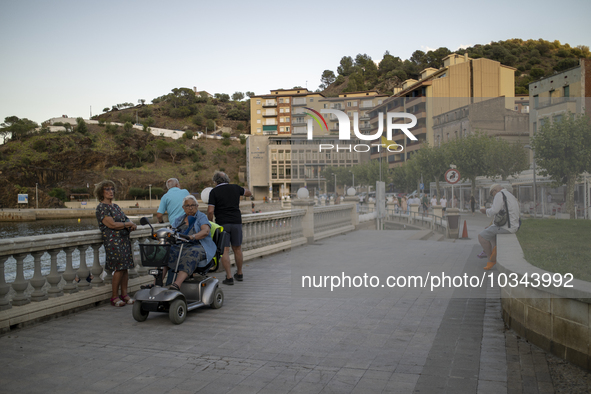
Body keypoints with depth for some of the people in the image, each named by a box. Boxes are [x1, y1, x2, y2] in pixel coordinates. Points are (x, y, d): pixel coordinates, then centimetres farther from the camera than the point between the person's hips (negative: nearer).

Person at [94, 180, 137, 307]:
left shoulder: (115, 206, 20)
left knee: (125, 267, 5)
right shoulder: (101, 207, -5)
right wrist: (128, 224, -5)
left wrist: (132, 225, -5)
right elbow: (112, 224, -14)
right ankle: (114, 297, 2)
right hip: (113, 241, -7)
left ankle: (124, 294, 13)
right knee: (119, 268, -9)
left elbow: (126, 220, 18)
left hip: (125, 240, 7)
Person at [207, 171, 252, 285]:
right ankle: (239, 274, 27)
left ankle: (229, 277, -3)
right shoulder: (235, 188, 8)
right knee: (237, 248, 15)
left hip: (222, 223, -3)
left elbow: (210, 211, -10)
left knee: (225, 250, 0)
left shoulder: (214, 191, -3)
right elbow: (249, 193, 26)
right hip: (236, 221, 3)